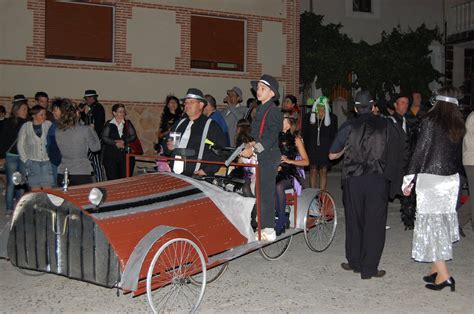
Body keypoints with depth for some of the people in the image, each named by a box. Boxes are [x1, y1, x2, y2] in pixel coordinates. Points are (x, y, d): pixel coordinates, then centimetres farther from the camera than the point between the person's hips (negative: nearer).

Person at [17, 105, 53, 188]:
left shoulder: (48, 124, 0)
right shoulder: (26, 126, 0)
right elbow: (20, 145, 6)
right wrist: (25, 160, 1)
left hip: (47, 162, 0)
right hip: (33, 163, 0)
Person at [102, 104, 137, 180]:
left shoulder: (127, 123, 11)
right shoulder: (109, 124, 4)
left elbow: (133, 136, 2)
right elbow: (104, 138, -4)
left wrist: (123, 141, -13)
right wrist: (115, 143, -16)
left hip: (125, 154, 2)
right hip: (111, 155, -2)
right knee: (112, 179, -2)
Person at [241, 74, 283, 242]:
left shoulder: (274, 111, -10)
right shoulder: (260, 109, 18)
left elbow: (271, 137, -19)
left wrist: (254, 149, -26)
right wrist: (252, 143, 6)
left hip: (269, 156, -9)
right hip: (260, 157, 9)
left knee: (265, 192, -8)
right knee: (260, 191, 9)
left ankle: (269, 230, -1)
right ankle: (264, 226, 16)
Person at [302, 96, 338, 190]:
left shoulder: (332, 118, -3)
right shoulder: (308, 117, -1)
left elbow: (334, 136, 3)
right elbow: (304, 135, 5)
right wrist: (305, 149, 0)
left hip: (326, 149, -1)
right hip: (312, 148, 1)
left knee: (323, 171, 3)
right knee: (313, 171, 2)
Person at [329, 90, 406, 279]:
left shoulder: (348, 127, 1)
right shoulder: (386, 125, 1)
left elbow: (332, 155, 6)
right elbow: (402, 150, 12)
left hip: (353, 180, 1)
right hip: (378, 180, -1)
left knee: (354, 221, 14)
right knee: (374, 224, 4)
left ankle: (355, 263, 23)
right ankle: (369, 269, 7)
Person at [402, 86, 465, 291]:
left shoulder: (430, 122, -10)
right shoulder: (459, 126, 7)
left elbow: (420, 151, -11)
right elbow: (458, 153, 7)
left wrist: (409, 180, -6)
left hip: (430, 179, -6)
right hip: (452, 179, 6)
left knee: (430, 223, -2)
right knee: (443, 223, 13)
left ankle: (443, 275, -5)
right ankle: (436, 270, 21)